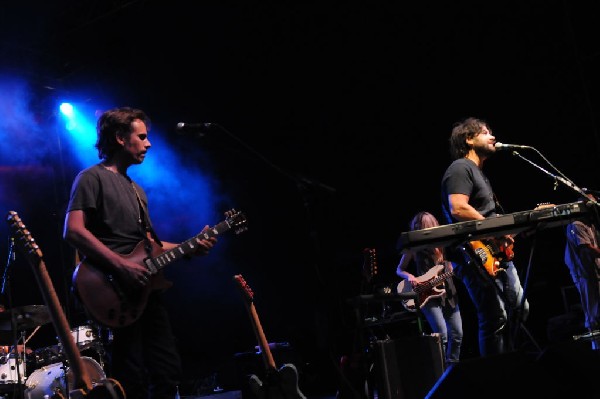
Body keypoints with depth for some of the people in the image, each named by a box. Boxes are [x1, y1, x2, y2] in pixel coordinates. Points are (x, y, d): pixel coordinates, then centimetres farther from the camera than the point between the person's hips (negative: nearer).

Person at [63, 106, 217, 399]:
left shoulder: (135, 189, 24)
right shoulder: (92, 178, -4)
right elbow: (73, 232, -17)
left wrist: (191, 247, 12)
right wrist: (121, 265, -22)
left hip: (146, 290, 9)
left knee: (169, 373, 10)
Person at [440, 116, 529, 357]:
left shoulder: (478, 173, 24)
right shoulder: (460, 168, -8)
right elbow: (458, 209, -24)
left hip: (498, 255, 11)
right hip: (476, 258, -11)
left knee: (520, 313, 15)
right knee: (496, 321, -11)